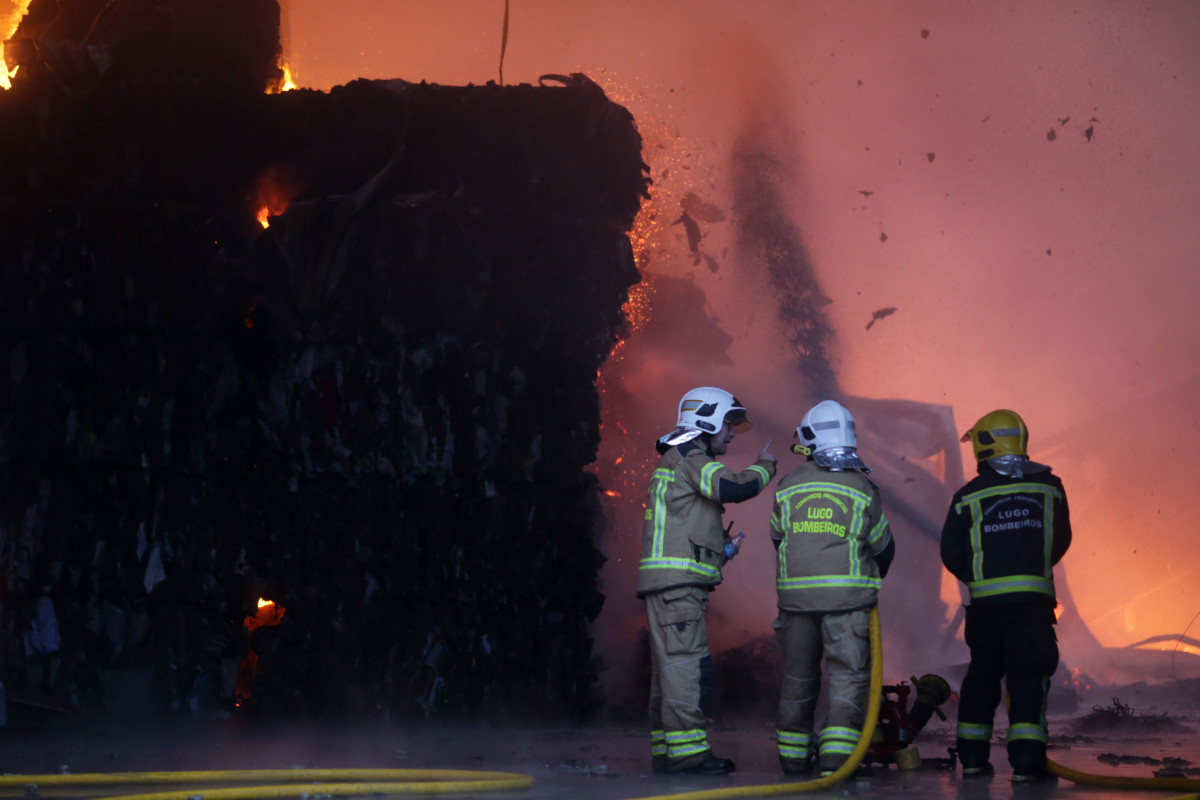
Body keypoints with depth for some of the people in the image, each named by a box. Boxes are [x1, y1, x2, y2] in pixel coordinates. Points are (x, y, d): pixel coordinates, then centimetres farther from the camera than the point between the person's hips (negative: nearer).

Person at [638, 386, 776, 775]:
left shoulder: (678, 460, 25)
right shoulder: (689, 458, -8)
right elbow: (732, 487, -24)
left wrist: (720, 546, 18)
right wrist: (764, 467, -7)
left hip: (671, 583, 11)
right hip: (677, 581, -11)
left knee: (669, 668, 9)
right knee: (687, 664, -13)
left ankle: (665, 750, 11)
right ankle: (686, 749, -16)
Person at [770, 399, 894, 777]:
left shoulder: (788, 486, 4)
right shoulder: (862, 487, -1)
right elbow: (883, 548, 8)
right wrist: (871, 580, 30)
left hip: (795, 592, 3)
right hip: (847, 596, -3)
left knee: (798, 674, 14)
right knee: (849, 675, -1)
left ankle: (794, 756, 21)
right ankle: (836, 756, -13)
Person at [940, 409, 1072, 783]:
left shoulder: (969, 496, 1)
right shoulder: (1049, 488, 5)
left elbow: (951, 553, 3)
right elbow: (1061, 541, 13)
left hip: (985, 600, 1)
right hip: (1034, 599, -1)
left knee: (982, 674, 16)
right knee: (1028, 676, -2)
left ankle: (973, 755, 19)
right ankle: (1026, 759, -13)